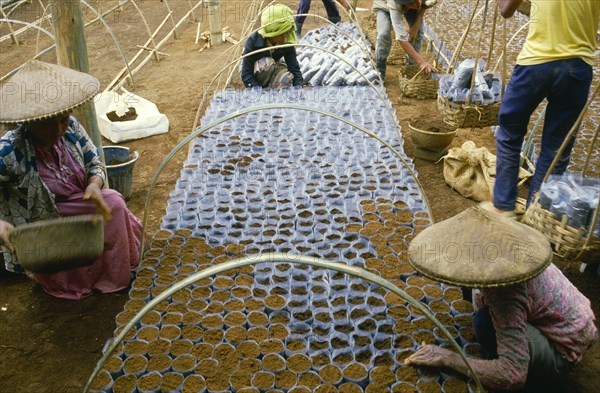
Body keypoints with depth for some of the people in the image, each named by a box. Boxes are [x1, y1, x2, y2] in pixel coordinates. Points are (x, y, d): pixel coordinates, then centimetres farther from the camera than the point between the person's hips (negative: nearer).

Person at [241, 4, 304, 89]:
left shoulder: (287, 43, -23)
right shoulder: (254, 41, -32)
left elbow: (295, 70, -23)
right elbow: (246, 74, -32)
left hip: (271, 71, 3)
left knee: (286, 78, -31)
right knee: (267, 63, -36)